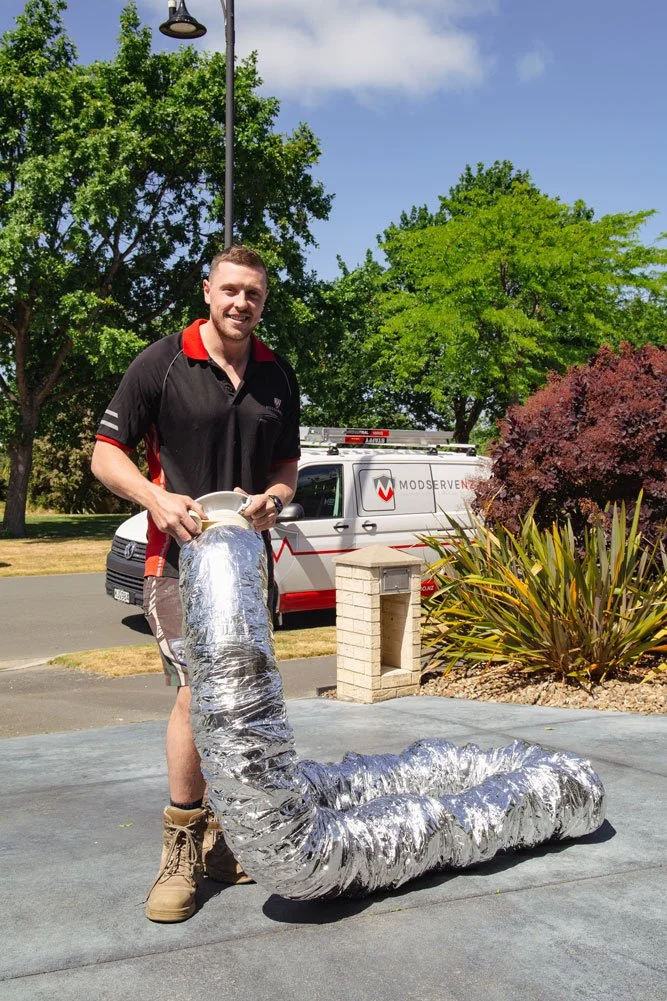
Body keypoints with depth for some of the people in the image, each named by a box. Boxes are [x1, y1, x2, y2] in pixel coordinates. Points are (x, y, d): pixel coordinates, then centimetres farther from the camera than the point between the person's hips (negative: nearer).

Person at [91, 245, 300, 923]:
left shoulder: (278, 377, 9)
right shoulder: (162, 363, -5)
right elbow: (106, 453, -4)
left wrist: (273, 498, -5)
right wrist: (158, 498, -21)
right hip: (180, 554, -5)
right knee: (199, 688, -17)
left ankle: (218, 836, 25)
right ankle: (179, 852, -2)